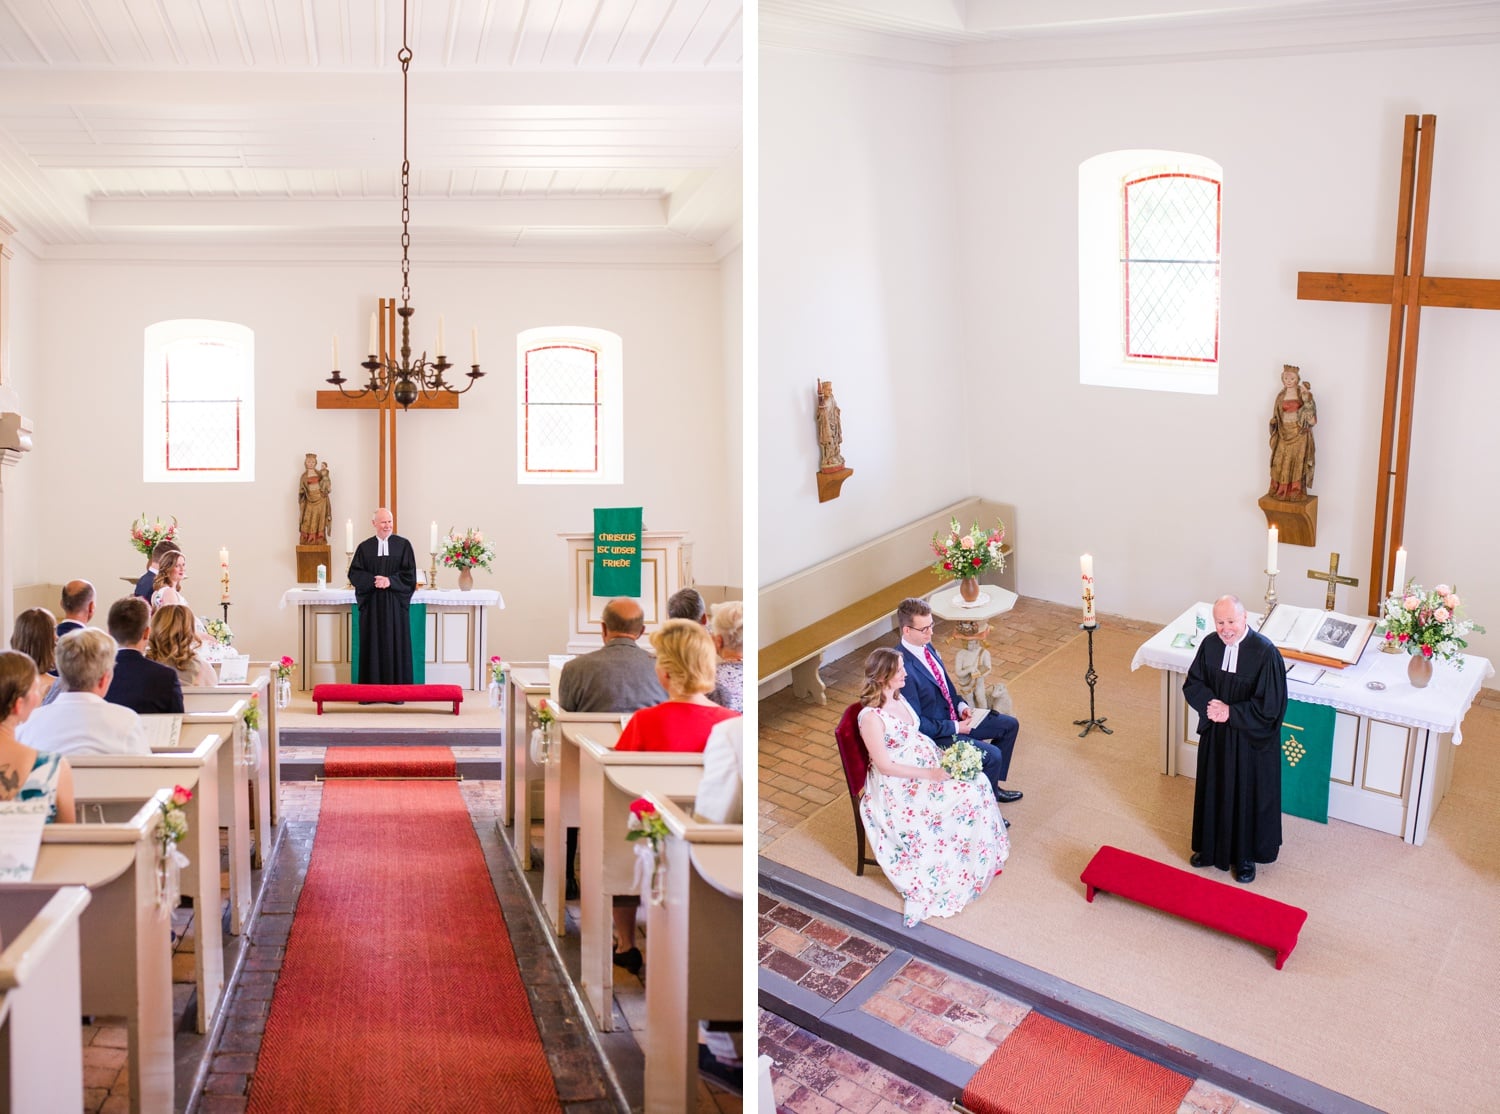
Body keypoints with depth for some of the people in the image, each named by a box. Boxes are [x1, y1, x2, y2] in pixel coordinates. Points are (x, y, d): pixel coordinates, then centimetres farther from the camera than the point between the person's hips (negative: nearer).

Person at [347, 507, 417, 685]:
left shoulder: (403, 545, 3)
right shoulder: (364, 547, 7)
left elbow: (410, 574, -2)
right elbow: (354, 574, 1)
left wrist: (390, 581, -15)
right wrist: (373, 580, -15)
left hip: (395, 604, -1)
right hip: (372, 604, 1)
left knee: (395, 644, 1)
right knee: (373, 645, 2)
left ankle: (396, 687, 6)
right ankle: (372, 688, 7)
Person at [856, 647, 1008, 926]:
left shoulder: (898, 697, 2)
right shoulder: (871, 716, -24)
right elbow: (884, 766, -22)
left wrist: (942, 756, -2)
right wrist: (930, 774, -22)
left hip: (926, 763, 8)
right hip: (899, 785, -8)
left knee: (975, 781, -6)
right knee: (962, 797, -16)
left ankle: (983, 858, 8)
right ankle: (966, 869, 5)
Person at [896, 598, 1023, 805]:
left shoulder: (926, 646, -2)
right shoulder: (903, 667, -30)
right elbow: (917, 723, -25)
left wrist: (961, 705, -1)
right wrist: (955, 727, -18)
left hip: (952, 715, 10)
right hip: (934, 733, -10)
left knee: (1010, 725, 12)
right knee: (992, 755, -21)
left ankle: (991, 787, 25)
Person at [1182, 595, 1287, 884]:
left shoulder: (1265, 652, -23)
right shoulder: (1210, 645, -8)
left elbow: (1270, 706, -20)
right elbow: (1192, 684, 1)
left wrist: (1231, 712, -20)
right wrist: (1212, 704, -17)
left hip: (1250, 740, -4)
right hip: (1215, 734, 4)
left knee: (1248, 793, 12)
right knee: (1214, 789, 19)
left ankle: (1245, 855, 32)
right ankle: (1211, 847, 39)